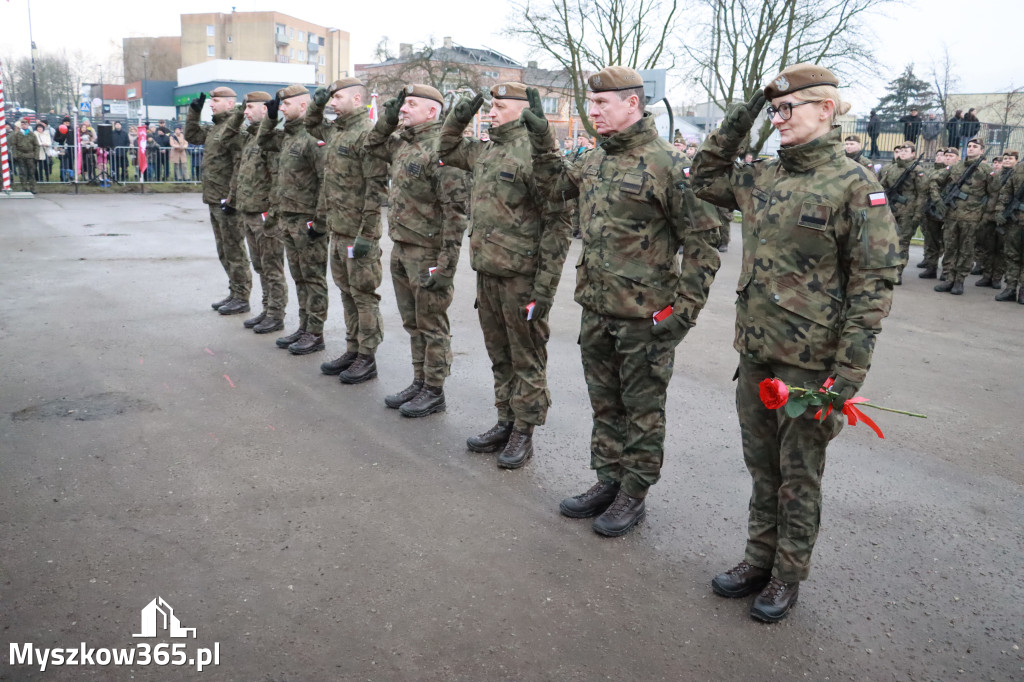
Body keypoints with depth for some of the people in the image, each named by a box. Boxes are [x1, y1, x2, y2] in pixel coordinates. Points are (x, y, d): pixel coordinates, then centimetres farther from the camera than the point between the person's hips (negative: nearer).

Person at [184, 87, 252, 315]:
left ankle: (241, 298, 6)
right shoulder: (215, 128, 16)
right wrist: (194, 112, 19)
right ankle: (234, 294, 24)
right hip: (215, 200, 10)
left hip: (228, 201, -10)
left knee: (234, 252, -2)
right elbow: (191, 136, 31)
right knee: (224, 252, 15)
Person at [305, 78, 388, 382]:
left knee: (363, 295, 0)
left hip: (358, 231, -9)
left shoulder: (367, 133, -15)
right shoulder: (335, 130, 13)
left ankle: (367, 358, 9)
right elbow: (311, 126, 36)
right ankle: (352, 351, 25)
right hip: (337, 228, 9)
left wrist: (366, 233, -21)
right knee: (347, 292, 15)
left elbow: (377, 186, -19)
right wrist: (317, 103, 14)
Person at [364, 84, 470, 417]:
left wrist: (446, 264, -23)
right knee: (412, 323, 17)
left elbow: (455, 210, -21)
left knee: (432, 325, 3)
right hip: (400, 248, 9)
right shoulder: (402, 143, 10)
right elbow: (373, 145, 32)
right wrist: (389, 117, 12)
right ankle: (419, 382, 30)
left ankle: (434, 392, 15)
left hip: (427, 252, -9)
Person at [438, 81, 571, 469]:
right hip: (487, 273, 8)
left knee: (526, 359, 4)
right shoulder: (485, 152, 13)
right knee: (499, 356, 17)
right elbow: (448, 151, 33)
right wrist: (459, 117, 14)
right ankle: (505, 423, 30)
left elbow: (557, 223, -16)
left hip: (522, 277, -8)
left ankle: (524, 433, 16)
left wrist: (546, 286, -19)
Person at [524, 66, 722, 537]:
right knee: (604, 403, 18)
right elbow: (558, 186, 28)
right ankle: (608, 482, 33)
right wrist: (540, 138, 16)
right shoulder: (596, 160, 8)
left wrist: (684, 308, -16)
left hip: (644, 316, -7)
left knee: (642, 410, 8)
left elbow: (703, 241, -13)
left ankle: (633, 496, 22)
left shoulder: (665, 164, -15)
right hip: (596, 308, 8)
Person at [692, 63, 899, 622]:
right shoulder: (762, 178, 7)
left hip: (809, 362, -6)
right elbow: (705, 179, 23)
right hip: (755, 352, 6)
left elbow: (874, 283, -13)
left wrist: (849, 371, -18)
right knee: (763, 466, 17)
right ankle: (760, 559, 33)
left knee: (799, 475, 9)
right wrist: (734, 126, 7)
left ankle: (788, 576, 26)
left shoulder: (854, 185, -11)